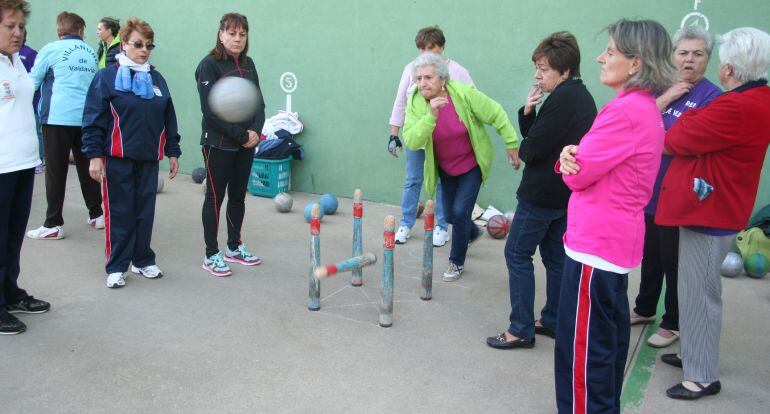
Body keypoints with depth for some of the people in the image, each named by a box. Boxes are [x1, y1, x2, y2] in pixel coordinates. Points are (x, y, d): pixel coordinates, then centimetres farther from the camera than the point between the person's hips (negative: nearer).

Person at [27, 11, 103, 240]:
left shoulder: (51, 49, -3)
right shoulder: (91, 52, 9)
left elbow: (32, 83, 2)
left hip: (58, 118, -4)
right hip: (87, 117, 4)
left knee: (56, 171, 1)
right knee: (86, 167, 14)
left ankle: (53, 225, 3)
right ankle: (97, 215, 20)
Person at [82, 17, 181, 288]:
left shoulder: (157, 80, 12)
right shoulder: (107, 77, -3)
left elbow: (169, 120, 16)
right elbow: (93, 119, -7)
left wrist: (173, 152, 14)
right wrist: (94, 156, -12)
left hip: (149, 159, 4)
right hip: (117, 159, -4)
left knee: (145, 212, 11)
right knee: (119, 214, 2)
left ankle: (143, 260, 25)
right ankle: (116, 268, 13)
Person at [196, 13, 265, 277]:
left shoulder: (248, 65, 9)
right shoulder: (209, 65, -11)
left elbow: (258, 102, 9)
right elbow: (211, 110, -17)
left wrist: (255, 130, -9)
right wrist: (241, 135, -17)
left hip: (246, 144, 6)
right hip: (218, 144, -6)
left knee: (238, 196, 14)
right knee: (215, 197, 2)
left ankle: (234, 247, 28)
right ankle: (211, 255, 12)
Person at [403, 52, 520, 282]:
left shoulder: (463, 93, -24)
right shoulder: (416, 103, -18)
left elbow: (496, 114, -13)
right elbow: (411, 142, -30)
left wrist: (512, 144, -8)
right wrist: (430, 116, -42)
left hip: (472, 164, -3)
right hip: (445, 168, 4)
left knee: (460, 212, -11)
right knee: (451, 215, 15)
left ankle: (457, 261, 13)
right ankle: (472, 232, 51)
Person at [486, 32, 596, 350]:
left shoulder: (563, 99, -19)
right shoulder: (582, 97, 13)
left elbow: (532, 149, -20)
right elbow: (536, 136, 12)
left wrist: (521, 150, 2)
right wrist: (528, 111, -5)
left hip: (542, 193, -10)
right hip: (565, 193, 10)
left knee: (517, 254, -1)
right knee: (555, 257, 15)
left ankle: (521, 329, 3)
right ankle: (553, 321, 25)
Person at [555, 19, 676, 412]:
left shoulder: (626, 110, -20)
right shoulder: (647, 108, 12)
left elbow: (577, 175, -19)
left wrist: (570, 159, 3)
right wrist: (573, 156, -10)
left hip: (594, 245, -10)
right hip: (619, 239, 10)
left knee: (582, 349, -1)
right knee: (609, 334, 21)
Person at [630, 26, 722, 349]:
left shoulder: (712, 96, -10)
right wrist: (666, 97, -14)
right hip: (648, 190, 5)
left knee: (674, 261, 7)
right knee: (650, 256, 20)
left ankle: (672, 324, 24)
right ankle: (645, 309, 38)